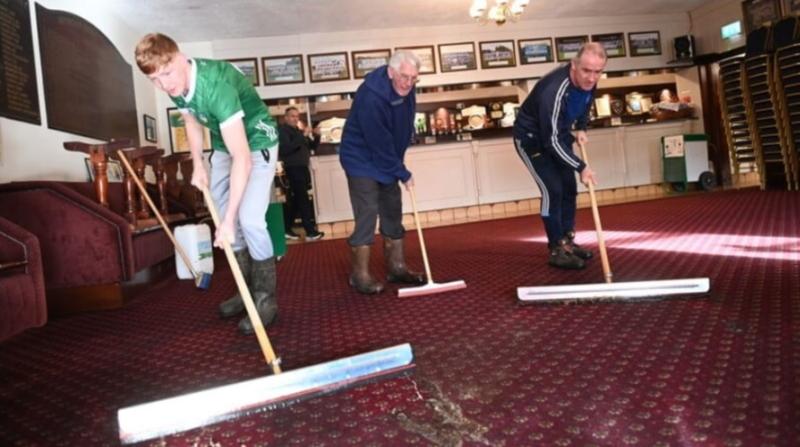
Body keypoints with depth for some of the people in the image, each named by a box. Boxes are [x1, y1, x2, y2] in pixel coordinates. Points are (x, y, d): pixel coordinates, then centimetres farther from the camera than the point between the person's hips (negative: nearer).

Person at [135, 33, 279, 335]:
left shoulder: (216, 85, -36)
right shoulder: (175, 85, -12)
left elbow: (242, 159, -41)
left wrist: (229, 219, -42)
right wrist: (198, 165, -1)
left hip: (257, 143, -7)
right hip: (224, 144, 8)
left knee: (249, 219, -20)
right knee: (221, 217, 6)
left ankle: (266, 298, -4)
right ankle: (248, 291, 18)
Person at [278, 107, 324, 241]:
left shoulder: (298, 131, 21)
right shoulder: (282, 130, -7)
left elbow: (312, 146, 18)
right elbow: (286, 148, -23)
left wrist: (316, 136, -1)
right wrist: (303, 136, -25)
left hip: (302, 168, 9)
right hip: (293, 169, -9)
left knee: (294, 201, 10)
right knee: (303, 201, -11)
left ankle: (286, 229, 17)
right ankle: (310, 232, -11)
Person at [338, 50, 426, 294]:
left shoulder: (405, 91, -5)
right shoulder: (370, 97, -29)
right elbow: (379, 143, -26)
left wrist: (398, 167, 9)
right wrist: (403, 174, -18)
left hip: (387, 160, 8)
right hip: (361, 160, -8)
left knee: (393, 211, 8)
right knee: (367, 214, -12)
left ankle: (396, 267, 17)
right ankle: (360, 274, -2)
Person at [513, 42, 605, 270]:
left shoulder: (588, 81, -13)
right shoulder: (553, 91, -37)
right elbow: (551, 141, -34)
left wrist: (581, 128, -2)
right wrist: (581, 167, -33)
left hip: (558, 137, 8)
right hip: (532, 138, -8)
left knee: (569, 188, 8)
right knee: (552, 190, -13)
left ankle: (567, 242, 20)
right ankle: (557, 250, -3)